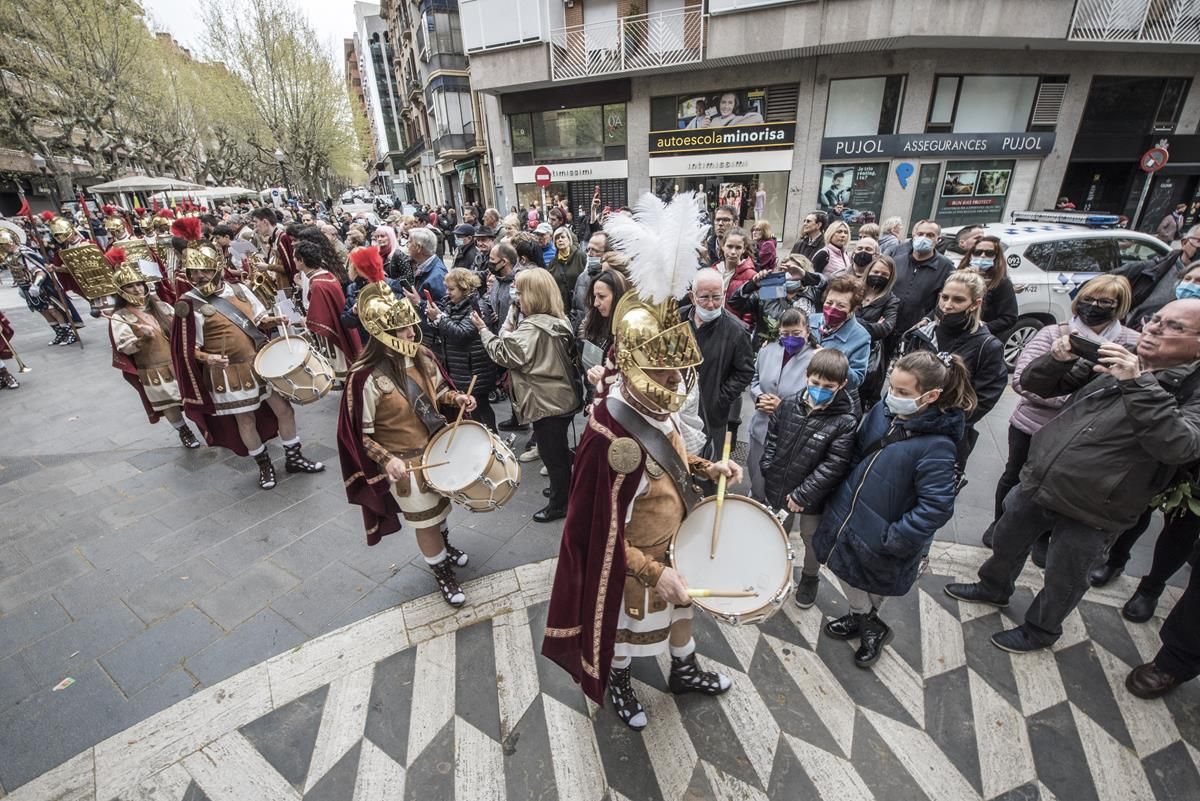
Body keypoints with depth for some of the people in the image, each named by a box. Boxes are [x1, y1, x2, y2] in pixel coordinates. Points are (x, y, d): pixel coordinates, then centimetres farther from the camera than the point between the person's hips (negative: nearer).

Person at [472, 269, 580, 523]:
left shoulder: (532, 327, -23)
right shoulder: (559, 320, 6)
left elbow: (502, 352, -20)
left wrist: (482, 328, -7)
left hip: (547, 402, -9)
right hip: (563, 396, 9)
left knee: (551, 453, 7)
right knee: (559, 449, 24)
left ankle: (559, 504, 24)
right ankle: (563, 489, 42)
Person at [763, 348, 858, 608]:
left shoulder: (846, 421, -20)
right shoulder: (790, 405, -8)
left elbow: (834, 466, -22)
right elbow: (772, 437, 5)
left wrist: (803, 495, -22)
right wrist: (768, 470, -3)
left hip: (812, 498, -3)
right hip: (777, 488, 3)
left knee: (812, 539, 21)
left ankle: (809, 578, 49)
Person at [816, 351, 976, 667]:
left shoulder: (937, 446, -27)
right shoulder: (883, 411, -9)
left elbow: (936, 507, -26)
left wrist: (894, 541, -23)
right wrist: (843, 492, 7)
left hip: (878, 537, -6)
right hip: (848, 514, 6)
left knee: (871, 586, 18)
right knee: (843, 568, 22)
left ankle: (865, 619, 49)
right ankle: (869, 625, 46)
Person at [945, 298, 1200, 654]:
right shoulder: (1111, 364, 1)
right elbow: (1034, 383, 4)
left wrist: (1138, 383, -33)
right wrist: (1059, 359, -16)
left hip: (1088, 516, -4)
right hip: (1035, 486, 5)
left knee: (1062, 581, 16)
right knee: (1006, 543, 25)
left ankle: (1040, 629, 41)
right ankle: (994, 588, 52)